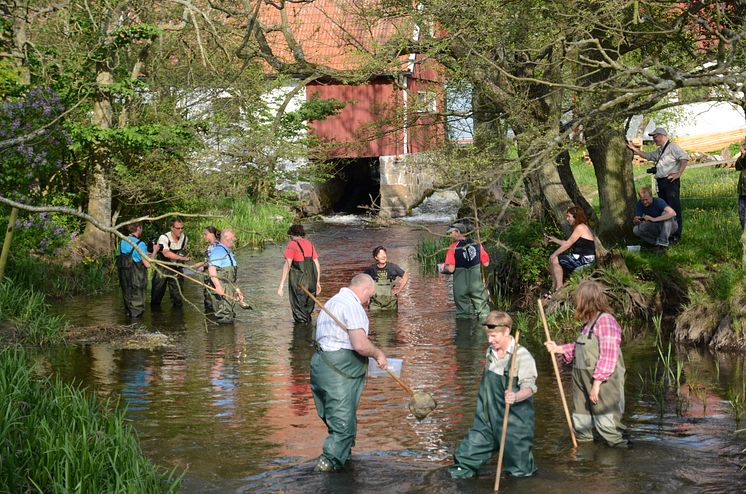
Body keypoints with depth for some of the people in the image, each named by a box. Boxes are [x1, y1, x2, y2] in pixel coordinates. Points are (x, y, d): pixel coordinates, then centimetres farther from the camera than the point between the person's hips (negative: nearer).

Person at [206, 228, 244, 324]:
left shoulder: (227, 252, 21)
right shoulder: (218, 250, -13)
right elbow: (211, 269, -26)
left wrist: (237, 290, 27)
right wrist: (218, 286, -33)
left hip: (230, 291, 11)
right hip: (222, 291, -11)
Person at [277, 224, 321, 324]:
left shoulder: (292, 245, -8)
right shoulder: (309, 244, 11)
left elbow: (287, 265, -17)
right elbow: (317, 264, 13)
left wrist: (281, 286, -20)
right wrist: (318, 282, 22)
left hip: (298, 282, -6)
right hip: (311, 281, 6)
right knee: (308, 308, 20)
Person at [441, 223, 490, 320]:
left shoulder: (453, 248, -12)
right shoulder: (477, 245, 0)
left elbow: (451, 269, -17)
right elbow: (486, 263, 5)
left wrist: (444, 267, 4)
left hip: (460, 286, -3)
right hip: (477, 285, 3)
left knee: (463, 313, 6)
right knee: (483, 311, 10)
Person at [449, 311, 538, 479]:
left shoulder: (522, 356, -17)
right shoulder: (490, 352, 6)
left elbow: (529, 386, -25)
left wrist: (516, 396, -45)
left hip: (514, 417, -6)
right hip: (488, 414, 6)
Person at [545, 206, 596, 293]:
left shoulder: (580, 228, -15)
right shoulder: (581, 227, 17)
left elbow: (567, 244, -16)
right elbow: (567, 243, 17)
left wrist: (554, 254, -11)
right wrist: (554, 239, 17)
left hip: (585, 259, -11)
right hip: (580, 257, 11)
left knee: (554, 260, -16)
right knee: (552, 260, 9)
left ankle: (559, 287, -13)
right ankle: (554, 287, 7)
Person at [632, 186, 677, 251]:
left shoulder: (658, 201, -27)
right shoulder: (640, 204, -12)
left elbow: (673, 213, -43)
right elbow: (635, 221, -9)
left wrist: (654, 219, -46)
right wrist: (636, 221, -36)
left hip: (669, 226, -4)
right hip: (656, 228, 4)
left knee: (665, 213, -35)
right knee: (636, 229, -19)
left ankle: (663, 243, -28)